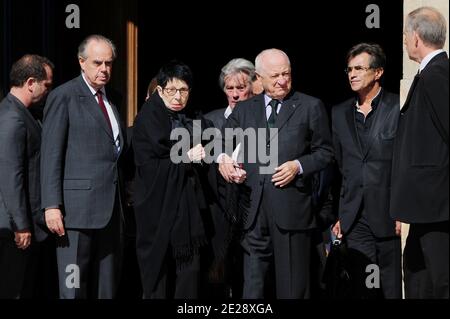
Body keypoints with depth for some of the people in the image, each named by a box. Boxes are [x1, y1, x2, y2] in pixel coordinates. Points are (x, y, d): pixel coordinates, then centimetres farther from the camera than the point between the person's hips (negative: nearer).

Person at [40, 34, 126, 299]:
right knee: (75, 288, -3)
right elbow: (51, 155, -8)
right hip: (79, 205, -7)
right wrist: (52, 205, -14)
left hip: (112, 207, 7)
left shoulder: (113, 98, 17)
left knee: (107, 286, 9)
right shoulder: (64, 96, -4)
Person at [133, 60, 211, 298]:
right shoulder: (147, 119, -6)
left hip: (187, 207, 6)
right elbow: (148, 165, -14)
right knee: (158, 275, 0)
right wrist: (187, 158, -9)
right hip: (158, 207, -5)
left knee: (189, 274, 1)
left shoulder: (189, 120, 14)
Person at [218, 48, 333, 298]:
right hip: (253, 207, 2)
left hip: (291, 207, -2)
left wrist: (299, 165, -10)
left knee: (293, 286, 3)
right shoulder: (244, 109, 15)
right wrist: (223, 157, -3)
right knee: (252, 284, 4)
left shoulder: (310, 107, 6)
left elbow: (325, 152, 7)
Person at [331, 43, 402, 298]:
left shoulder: (400, 107, -4)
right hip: (355, 218, 4)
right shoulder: (340, 113, 12)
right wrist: (340, 214, 10)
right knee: (358, 287, 6)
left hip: (390, 216, -4)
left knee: (393, 287, 3)